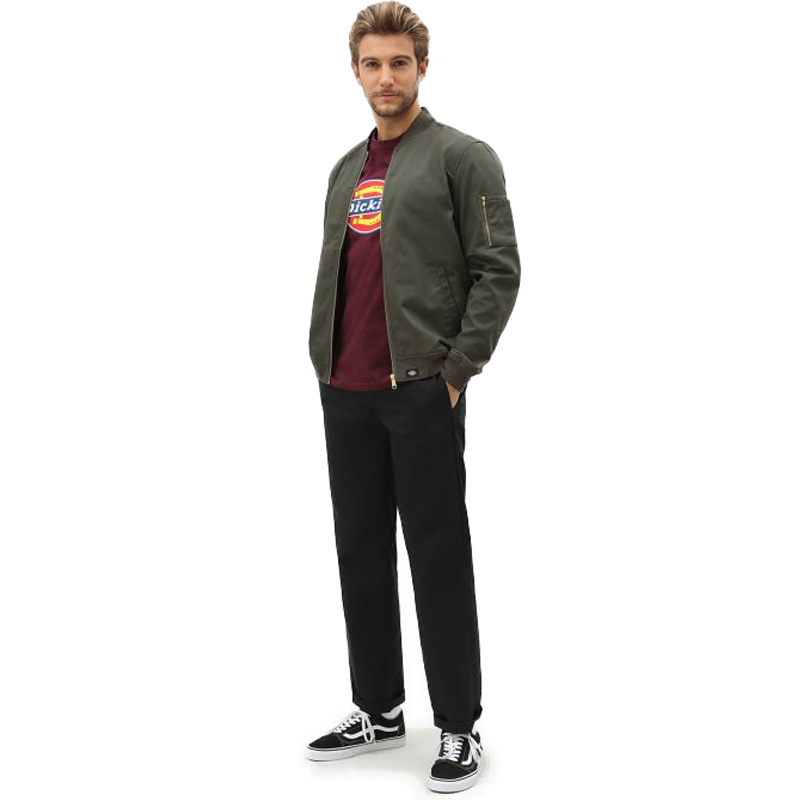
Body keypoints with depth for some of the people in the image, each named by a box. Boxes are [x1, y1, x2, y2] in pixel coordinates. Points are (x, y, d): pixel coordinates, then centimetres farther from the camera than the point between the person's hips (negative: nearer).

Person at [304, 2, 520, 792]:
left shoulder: (461, 157, -4)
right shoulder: (345, 171, 18)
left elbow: (498, 269, -10)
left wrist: (458, 366, -14)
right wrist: (323, 360, 13)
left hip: (421, 390, -7)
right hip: (346, 394, 7)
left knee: (438, 558, -1)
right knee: (361, 553, 13)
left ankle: (460, 727, 11)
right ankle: (378, 710, 26)